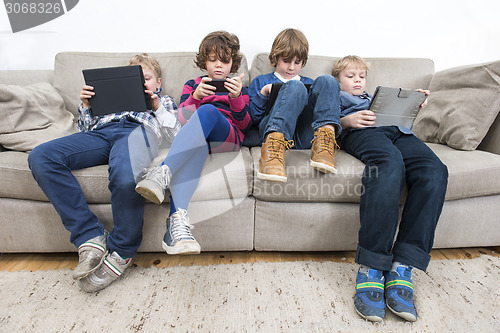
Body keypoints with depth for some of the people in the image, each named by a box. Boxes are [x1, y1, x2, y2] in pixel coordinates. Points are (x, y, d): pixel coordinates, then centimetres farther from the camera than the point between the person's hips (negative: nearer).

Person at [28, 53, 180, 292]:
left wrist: (158, 107, 6)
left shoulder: (164, 102, 34)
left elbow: (176, 135, 15)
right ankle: (90, 238, -23)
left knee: (126, 178, -41)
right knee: (40, 157, -24)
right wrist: (85, 105, 19)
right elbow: (85, 128, 34)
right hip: (101, 132, 5)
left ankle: (121, 251, -16)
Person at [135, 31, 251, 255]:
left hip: (227, 137, 0)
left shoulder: (239, 89, 28)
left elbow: (244, 124, 11)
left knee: (207, 111, -34)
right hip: (196, 139, 1)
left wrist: (236, 98, -8)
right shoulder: (192, 85, 30)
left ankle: (163, 172, -49)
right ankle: (178, 219, -57)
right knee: (195, 143, -38)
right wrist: (195, 97, -8)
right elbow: (181, 118, 12)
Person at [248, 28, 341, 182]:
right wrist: (263, 93, 0)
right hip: (273, 129, -2)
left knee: (326, 81, -14)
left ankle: (324, 144, -36)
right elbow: (250, 119, 13)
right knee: (295, 87, -27)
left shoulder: (310, 83, 35)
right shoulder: (261, 82, 26)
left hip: (307, 135, 3)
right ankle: (274, 145, -49)